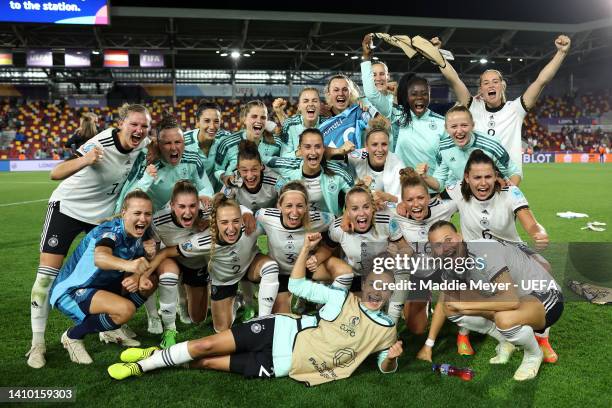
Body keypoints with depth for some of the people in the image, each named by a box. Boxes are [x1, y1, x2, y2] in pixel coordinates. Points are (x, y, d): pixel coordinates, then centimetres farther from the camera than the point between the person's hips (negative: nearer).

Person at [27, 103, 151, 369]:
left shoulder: (142, 145, -12)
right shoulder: (100, 143, -28)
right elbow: (55, 174, -33)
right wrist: (84, 160, -52)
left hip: (103, 213, 5)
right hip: (68, 206, -5)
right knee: (48, 272, -7)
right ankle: (37, 342, 3)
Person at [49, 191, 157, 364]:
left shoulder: (137, 236, -2)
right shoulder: (111, 230, -25)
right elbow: (100, 257, -47)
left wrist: (138, 278, -26)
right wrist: (128, 264, -68)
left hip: (102, 286, 8)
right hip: (70, 292, -8)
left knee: (150, 281, 2)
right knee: (126, 308, -29)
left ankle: (111, 329, 15)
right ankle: (73, 336, -3)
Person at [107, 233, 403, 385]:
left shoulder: (387, 330, 2)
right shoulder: (342, 298, 0)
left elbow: (385, 367, 9)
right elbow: (296, 285, 0)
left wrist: (391, 358, -15)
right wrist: (307, 248, -13)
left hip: (283, 365, 0)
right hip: (282, 330, 0)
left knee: (208, 363, -5)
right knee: (207, 345, -12)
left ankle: (150, 364, 14)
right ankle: (153, 356, 14)